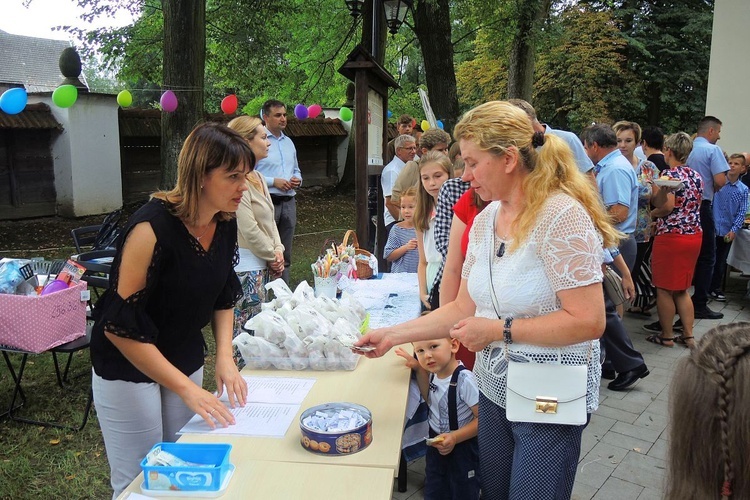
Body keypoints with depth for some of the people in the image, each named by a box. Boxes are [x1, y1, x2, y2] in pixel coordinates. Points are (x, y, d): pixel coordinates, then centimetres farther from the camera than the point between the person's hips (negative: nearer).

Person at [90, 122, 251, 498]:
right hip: (129, 368, -6)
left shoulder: (225, 224, -6)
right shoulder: (152, 227, -27)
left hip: (185, 360, 6)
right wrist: (187, 388, -25)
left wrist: (225, 358, -6)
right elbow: (119, 324, -25)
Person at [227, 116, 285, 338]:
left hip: (263, 267, 10)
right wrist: (272, 256, -8)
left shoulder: (257, 177, 14)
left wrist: (278, 250, 4)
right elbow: (249, 230, -20)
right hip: (246, 268, -10)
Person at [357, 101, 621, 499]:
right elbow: (464, 307, 6)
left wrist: (500, 330, -22)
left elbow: (589, 321, -23)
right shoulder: (485, 220, 3)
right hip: (494, 390, 7)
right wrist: (394, 335, 1)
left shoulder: (563, 216, -20)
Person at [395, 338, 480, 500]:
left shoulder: (464, 380, -30)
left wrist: (455, 437, -29)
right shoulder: (434, 373, -8)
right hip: (436, 443, 7)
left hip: (461, 446, -7)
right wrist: (421, 370, -2)